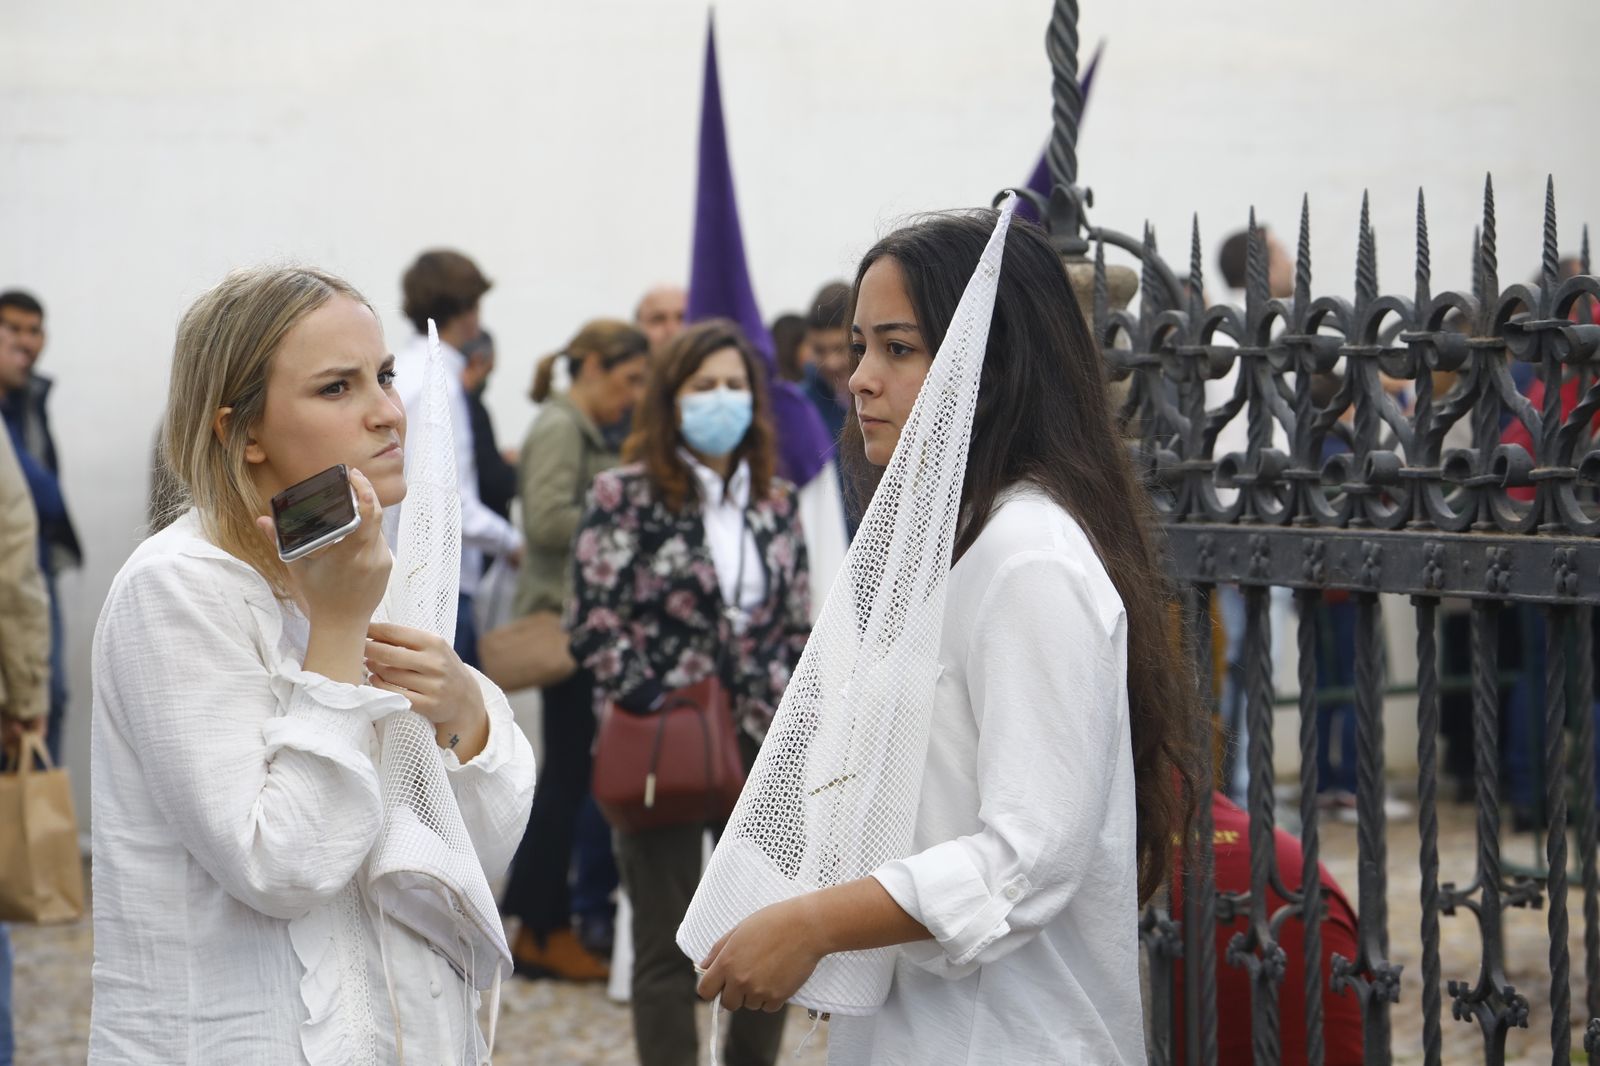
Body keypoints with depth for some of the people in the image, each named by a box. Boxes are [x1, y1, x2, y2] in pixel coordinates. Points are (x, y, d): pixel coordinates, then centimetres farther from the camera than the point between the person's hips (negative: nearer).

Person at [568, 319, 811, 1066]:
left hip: (764, 751, 5)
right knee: (668, 949, 3)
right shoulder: (627, 496, -4)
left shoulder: (775, 504, 10)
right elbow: (594, 626, -9)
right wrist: (656, 713, -13)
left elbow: (800, 629, 13)